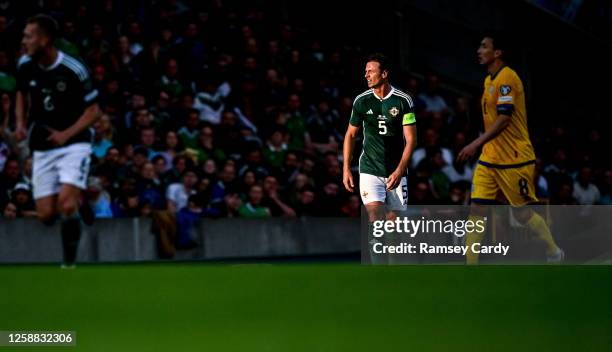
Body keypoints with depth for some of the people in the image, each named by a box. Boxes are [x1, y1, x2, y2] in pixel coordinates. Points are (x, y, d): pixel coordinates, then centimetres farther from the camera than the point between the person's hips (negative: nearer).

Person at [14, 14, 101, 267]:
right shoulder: (25, 65, -2)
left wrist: (66, 134, -20)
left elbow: (93, 111, -9)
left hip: (73, 144, -5)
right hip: (42, 148, 5)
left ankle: (69, 262, -6)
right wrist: (20, 122, 3)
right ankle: (80, 204, 30)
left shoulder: (73, 70, -17)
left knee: (67, 205, -23)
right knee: (46, 214, -2)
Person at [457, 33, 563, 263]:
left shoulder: (507, 77, -15)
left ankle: (555, 253, 23)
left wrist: (477, 144, -29)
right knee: (476, 210, -3)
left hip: (514, 160, -8)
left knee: (522, 214, 2)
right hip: (489, 159, 8)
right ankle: (470, 266, -4)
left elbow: (504, 118, -24)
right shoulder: (489, 80, 14)